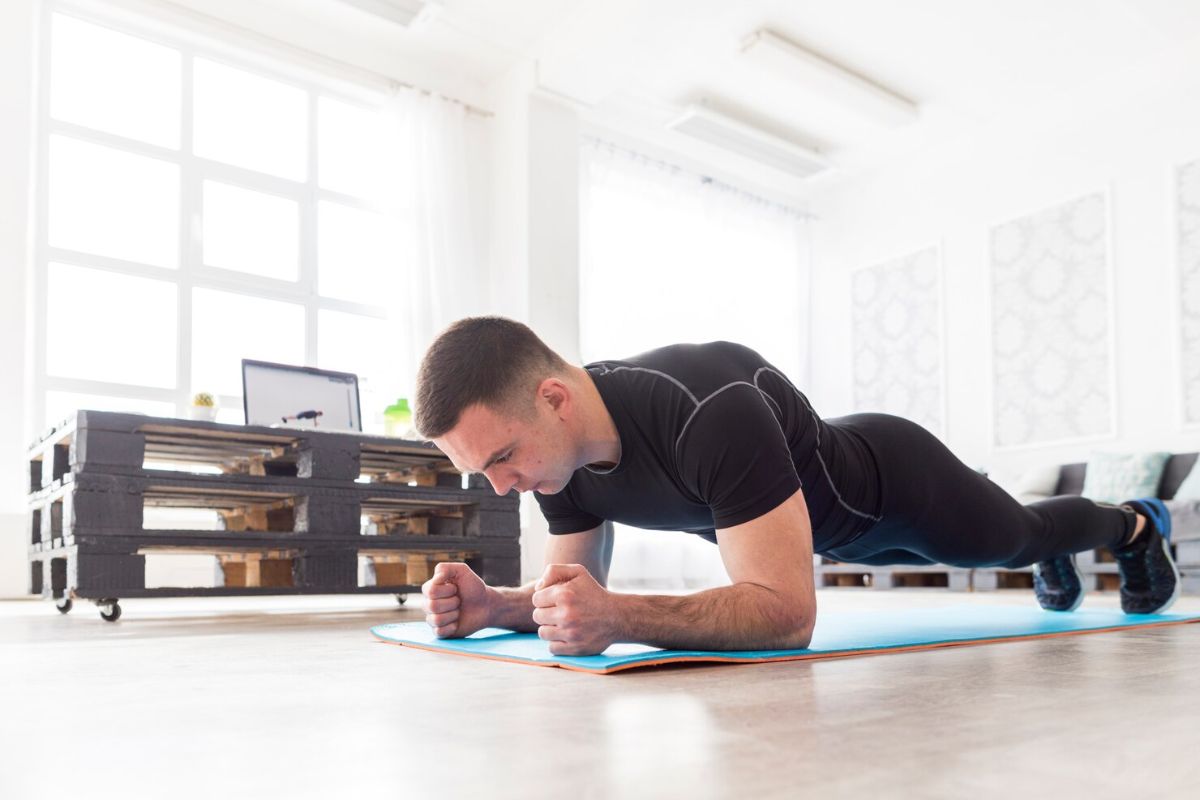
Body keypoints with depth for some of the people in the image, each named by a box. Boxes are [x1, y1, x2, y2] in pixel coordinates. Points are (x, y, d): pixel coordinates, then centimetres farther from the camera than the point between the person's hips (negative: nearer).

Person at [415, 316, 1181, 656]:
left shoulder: (710, 408, -49)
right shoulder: (560, 449, -25)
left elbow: (786, 610, -49)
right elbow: (577, 588, -13)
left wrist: (617, 616, -62)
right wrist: (494, 604, -34)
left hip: (889, 480, -6)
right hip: (822, 515, 6)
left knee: (1012, 537, 27)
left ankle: (1134, 524, 61)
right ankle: (1055, 559, 71)